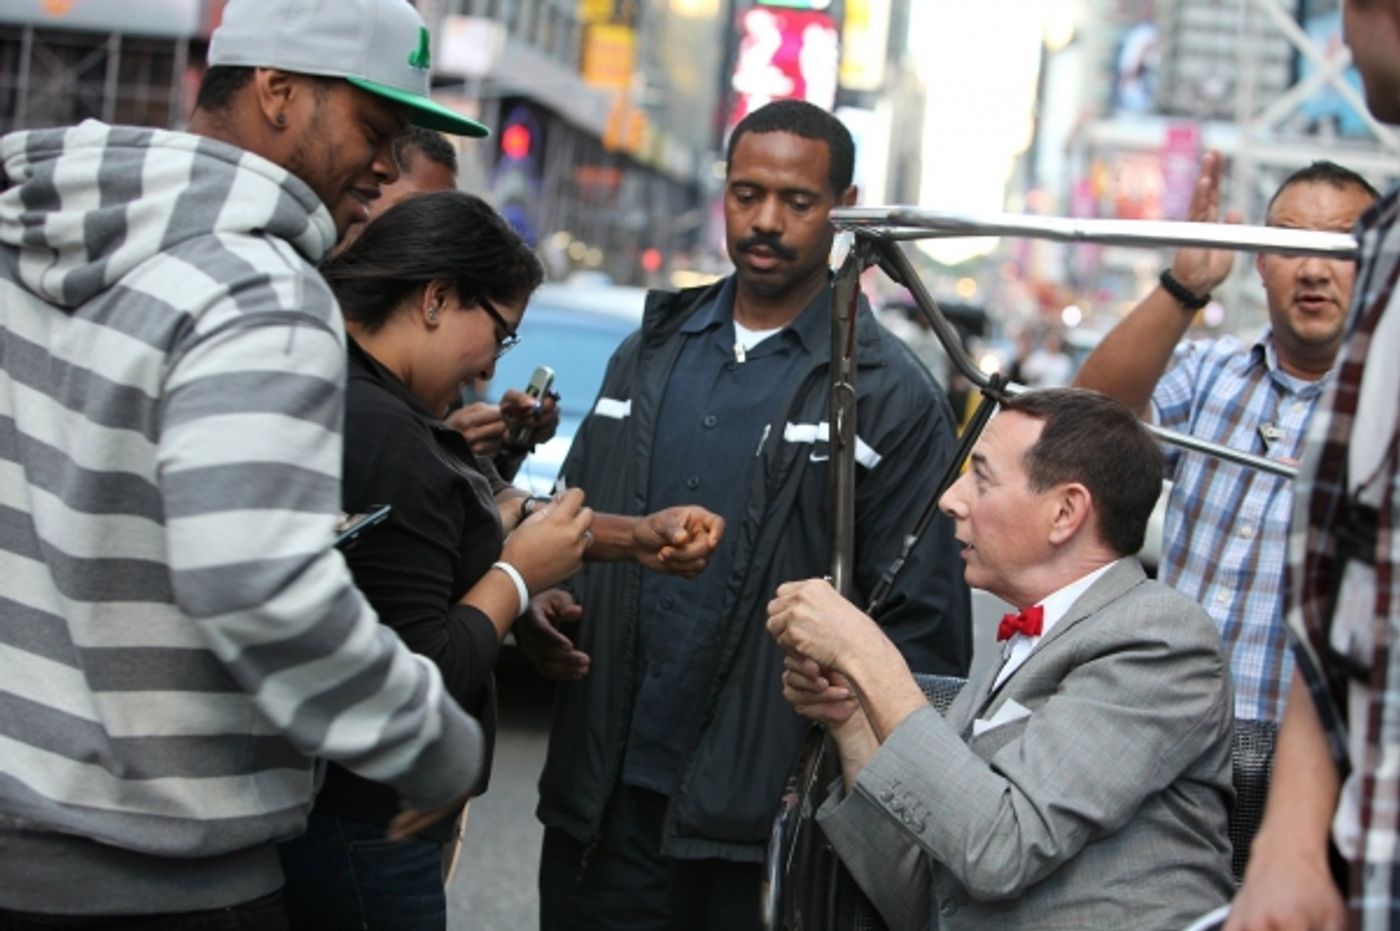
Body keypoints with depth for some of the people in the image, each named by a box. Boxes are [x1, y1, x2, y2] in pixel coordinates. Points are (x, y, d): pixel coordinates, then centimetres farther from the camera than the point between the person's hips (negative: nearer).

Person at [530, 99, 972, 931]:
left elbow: (925, 630, -6)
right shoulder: (649, 354, 13)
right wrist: (544, 614, -1)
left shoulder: (894, 397, -4)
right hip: (602, 794, 5)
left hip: (758, 813, -4)